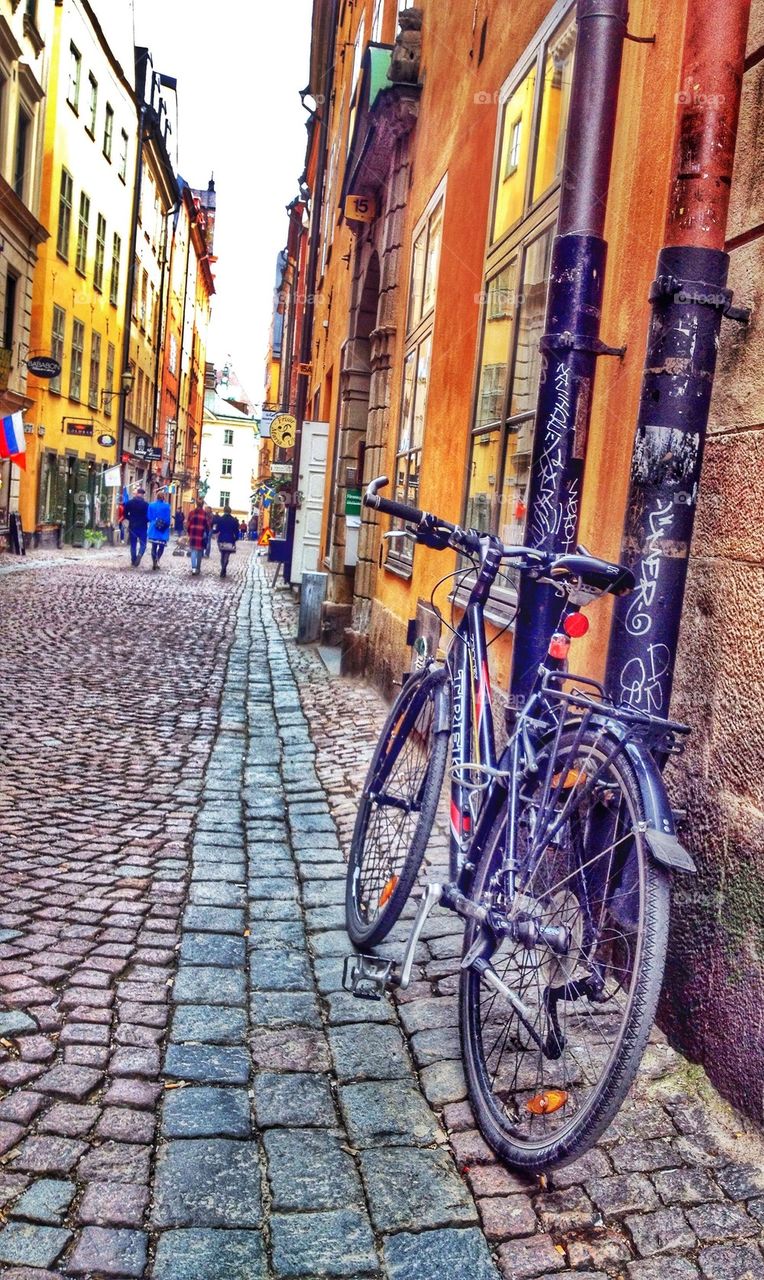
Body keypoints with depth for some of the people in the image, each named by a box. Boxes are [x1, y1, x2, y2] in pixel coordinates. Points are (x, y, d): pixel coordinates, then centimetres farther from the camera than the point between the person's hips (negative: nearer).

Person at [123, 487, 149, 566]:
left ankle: (133, 561, 14)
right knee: (143, 544, 6)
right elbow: (148, 516, -8)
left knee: (133, 544, 12)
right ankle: (139, 554, -23)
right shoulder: (146, 504, -10)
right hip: (143, 527, -2)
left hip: (132, 526, 2)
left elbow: (125, 514, 1)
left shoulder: (129, 503, -3)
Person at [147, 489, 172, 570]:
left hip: (153, 529, 3)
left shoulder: (151, 505, -1)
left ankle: (154, 563, 12)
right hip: (163, 529, -3)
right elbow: (168, 518, -8)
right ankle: (156, 560, -17)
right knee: (161, 546, 6)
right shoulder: (166, 506, -10)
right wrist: (167, 526, 7)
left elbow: (149, 517, 4)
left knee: (154, 546, 12)